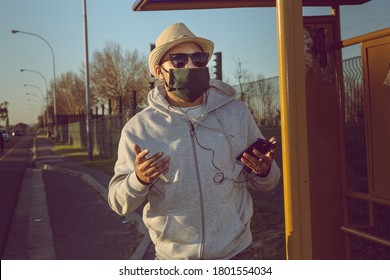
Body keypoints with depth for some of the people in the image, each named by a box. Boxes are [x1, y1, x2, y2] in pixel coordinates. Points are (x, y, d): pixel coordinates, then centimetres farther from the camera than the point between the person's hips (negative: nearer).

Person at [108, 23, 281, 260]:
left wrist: (264, 171, -17)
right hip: (173, 257, -1)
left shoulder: (236, 112, -2)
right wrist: (139, 180, -24)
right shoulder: (139, 128, -7)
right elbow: (120, 203, -5)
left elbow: (265, 183, 5)